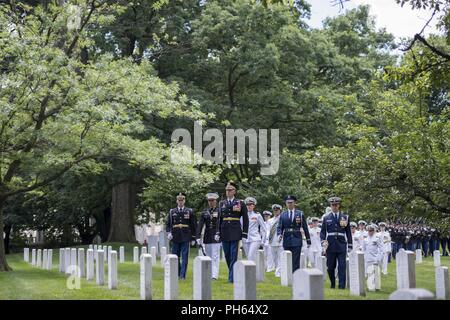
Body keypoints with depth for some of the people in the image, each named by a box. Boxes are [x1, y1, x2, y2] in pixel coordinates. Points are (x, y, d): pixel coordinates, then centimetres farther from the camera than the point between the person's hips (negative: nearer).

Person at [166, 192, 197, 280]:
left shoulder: (190, 212, 5)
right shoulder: (172, 212, 8)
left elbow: (194, 225, 7)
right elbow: (167, 224, 7)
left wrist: (193, 237, 5)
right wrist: (168, 232, -10)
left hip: (185, 237, -1)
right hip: (175, 238, 1)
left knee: (184, 257, -5)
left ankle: (183, 275, -2)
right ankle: (177, 273, 22)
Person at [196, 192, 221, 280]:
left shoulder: (219, 211, -1)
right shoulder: (204, 212, 9)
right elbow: (200, 225, 4)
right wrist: (198, 237, -6)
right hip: (207, 238, 4)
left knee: (215, 257, -9)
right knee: (208, 257, 10)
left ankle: (215, 275, -10)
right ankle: (210, 275, 18)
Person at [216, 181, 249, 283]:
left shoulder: (240, 203, 1)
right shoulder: (222, 203, 10)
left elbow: (245, 219, 2)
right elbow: (219, 219, 10)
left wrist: (244, 234, -3)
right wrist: (217, 233, 3)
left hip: (235, 232, -3)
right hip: (224, 232, 4)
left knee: (234, 255, -6)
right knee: (227, 255, 9)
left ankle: (231, 277, -2)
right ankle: (233, 274, 27)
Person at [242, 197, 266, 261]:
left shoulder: (257, 215, 2)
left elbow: (263, 228, 6)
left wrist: (262, 240, 2)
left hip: (255, 239, -4)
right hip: (245, 240, 4)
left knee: (251, 257, -18)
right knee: (248, 258, 6)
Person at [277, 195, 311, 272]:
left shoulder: (300, 213, 5)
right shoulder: (283, 215, 9)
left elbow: (305, 227, 6)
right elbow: (280, 227, 6)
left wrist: (308, 240, 4)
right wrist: (279, 234, -14)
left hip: (297, 240, -2)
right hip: (287, 240, 2)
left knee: (296, 261, -8)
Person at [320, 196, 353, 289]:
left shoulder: (345, 217, 7)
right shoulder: (326, 218, 8)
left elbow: (348, 232, 8)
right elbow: (322, 232, 8)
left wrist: (350, 246, 5)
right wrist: (323, 241, -10)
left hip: (342, 246, -1)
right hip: (330, 246, 1)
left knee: (342, 267, -6)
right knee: (330, 267, 5)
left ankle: (342, 286, -3)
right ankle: (332, 285, 21)